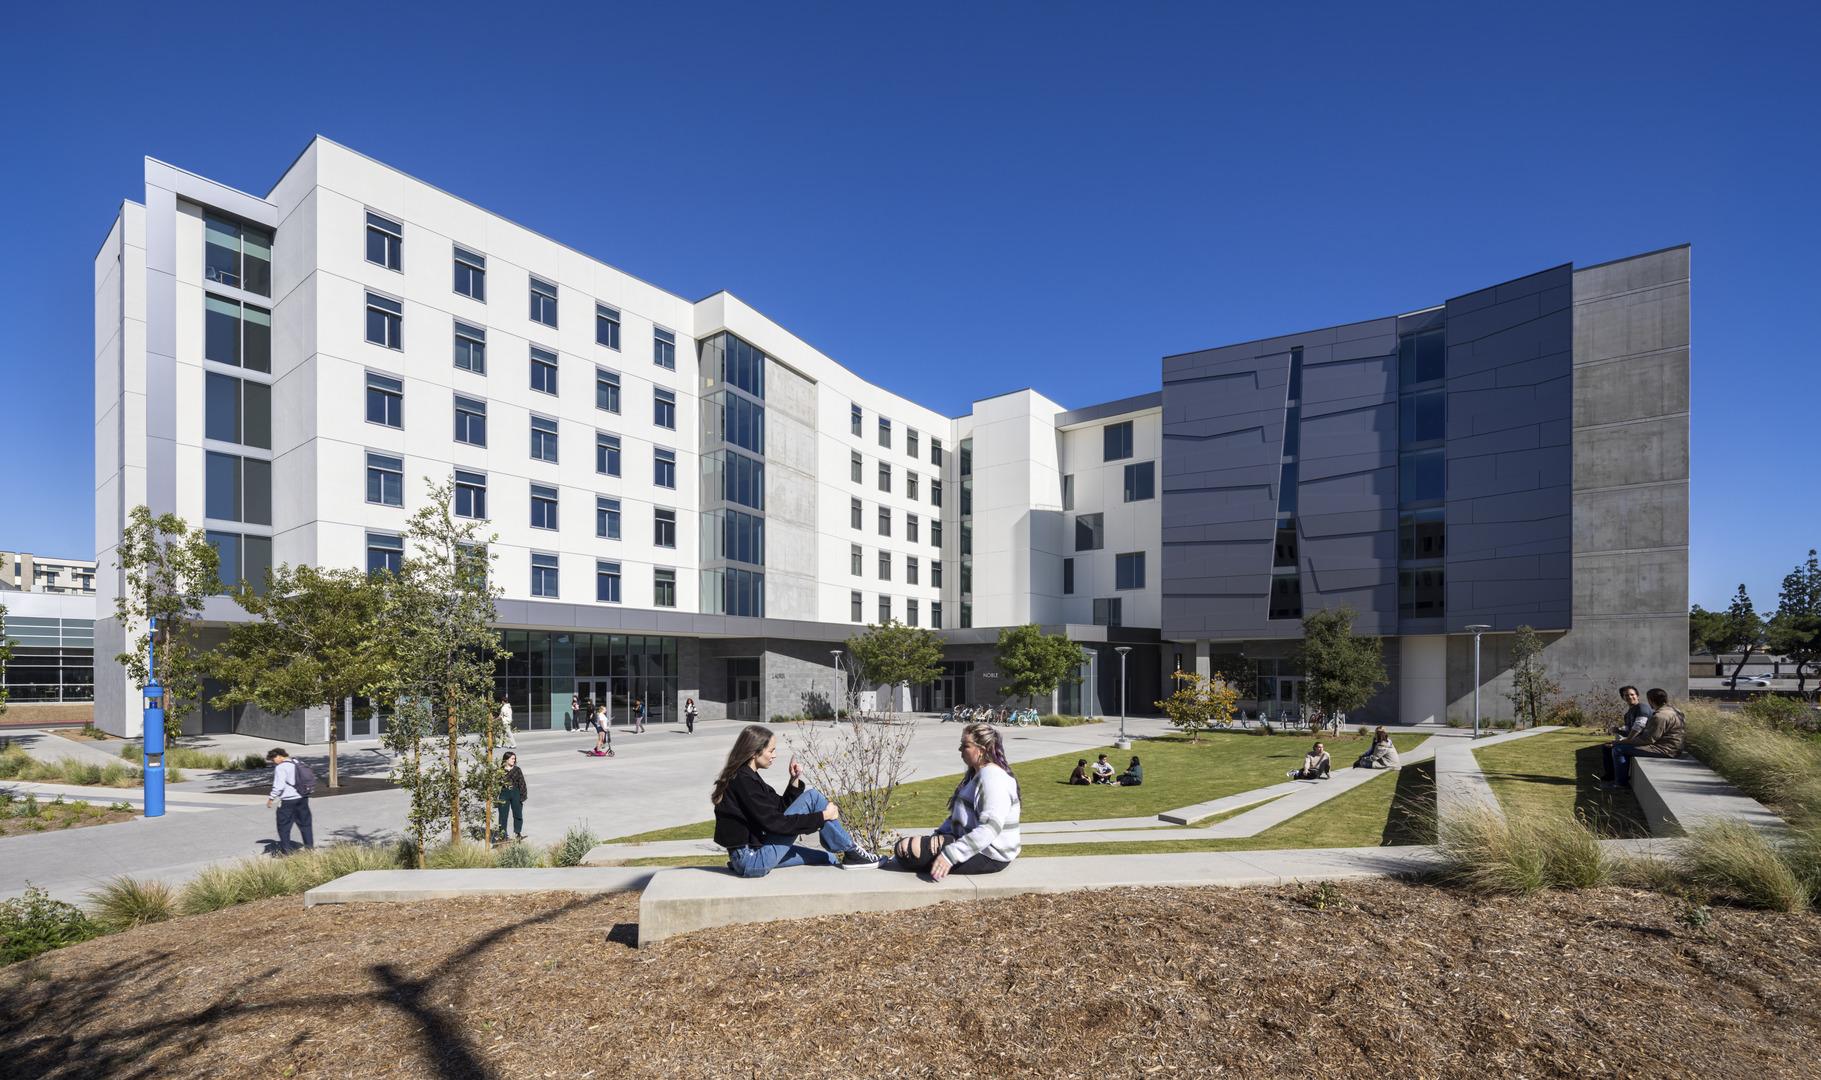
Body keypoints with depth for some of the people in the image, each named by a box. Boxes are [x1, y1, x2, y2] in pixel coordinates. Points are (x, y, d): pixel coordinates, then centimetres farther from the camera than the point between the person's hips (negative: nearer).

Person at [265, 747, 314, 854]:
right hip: (303, 798, 7)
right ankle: (310, 846, 15)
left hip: (288, 801, -7)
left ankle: (285, 850, 7)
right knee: (305, 823, 13)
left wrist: (271, 798, -8)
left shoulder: (280, 767, -13)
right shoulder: (297, 763, 12)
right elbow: (304, 780, 17)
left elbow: (279, 786, -17)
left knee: (284, 826, 6)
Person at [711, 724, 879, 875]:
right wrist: (822, 816, -15)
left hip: (748, 858, 9)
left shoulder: (747, 777, 12)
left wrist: (795, 782, 0)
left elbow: (780, 808, 14)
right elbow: (775, 822, -21)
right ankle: (850, 851, 3)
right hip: (752, 860, -9)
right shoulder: (743, 781, -19)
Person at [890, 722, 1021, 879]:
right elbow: (958, 816, 18)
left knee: (907, 849, -19)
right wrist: (939, 834, 1)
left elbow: (990, 828, -28)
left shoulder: (993, 778, -18)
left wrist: (951, 855, -30)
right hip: (974, 843, 11)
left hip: (988, 855, -10)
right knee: (905, 846, 8)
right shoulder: (978, 774, 16)